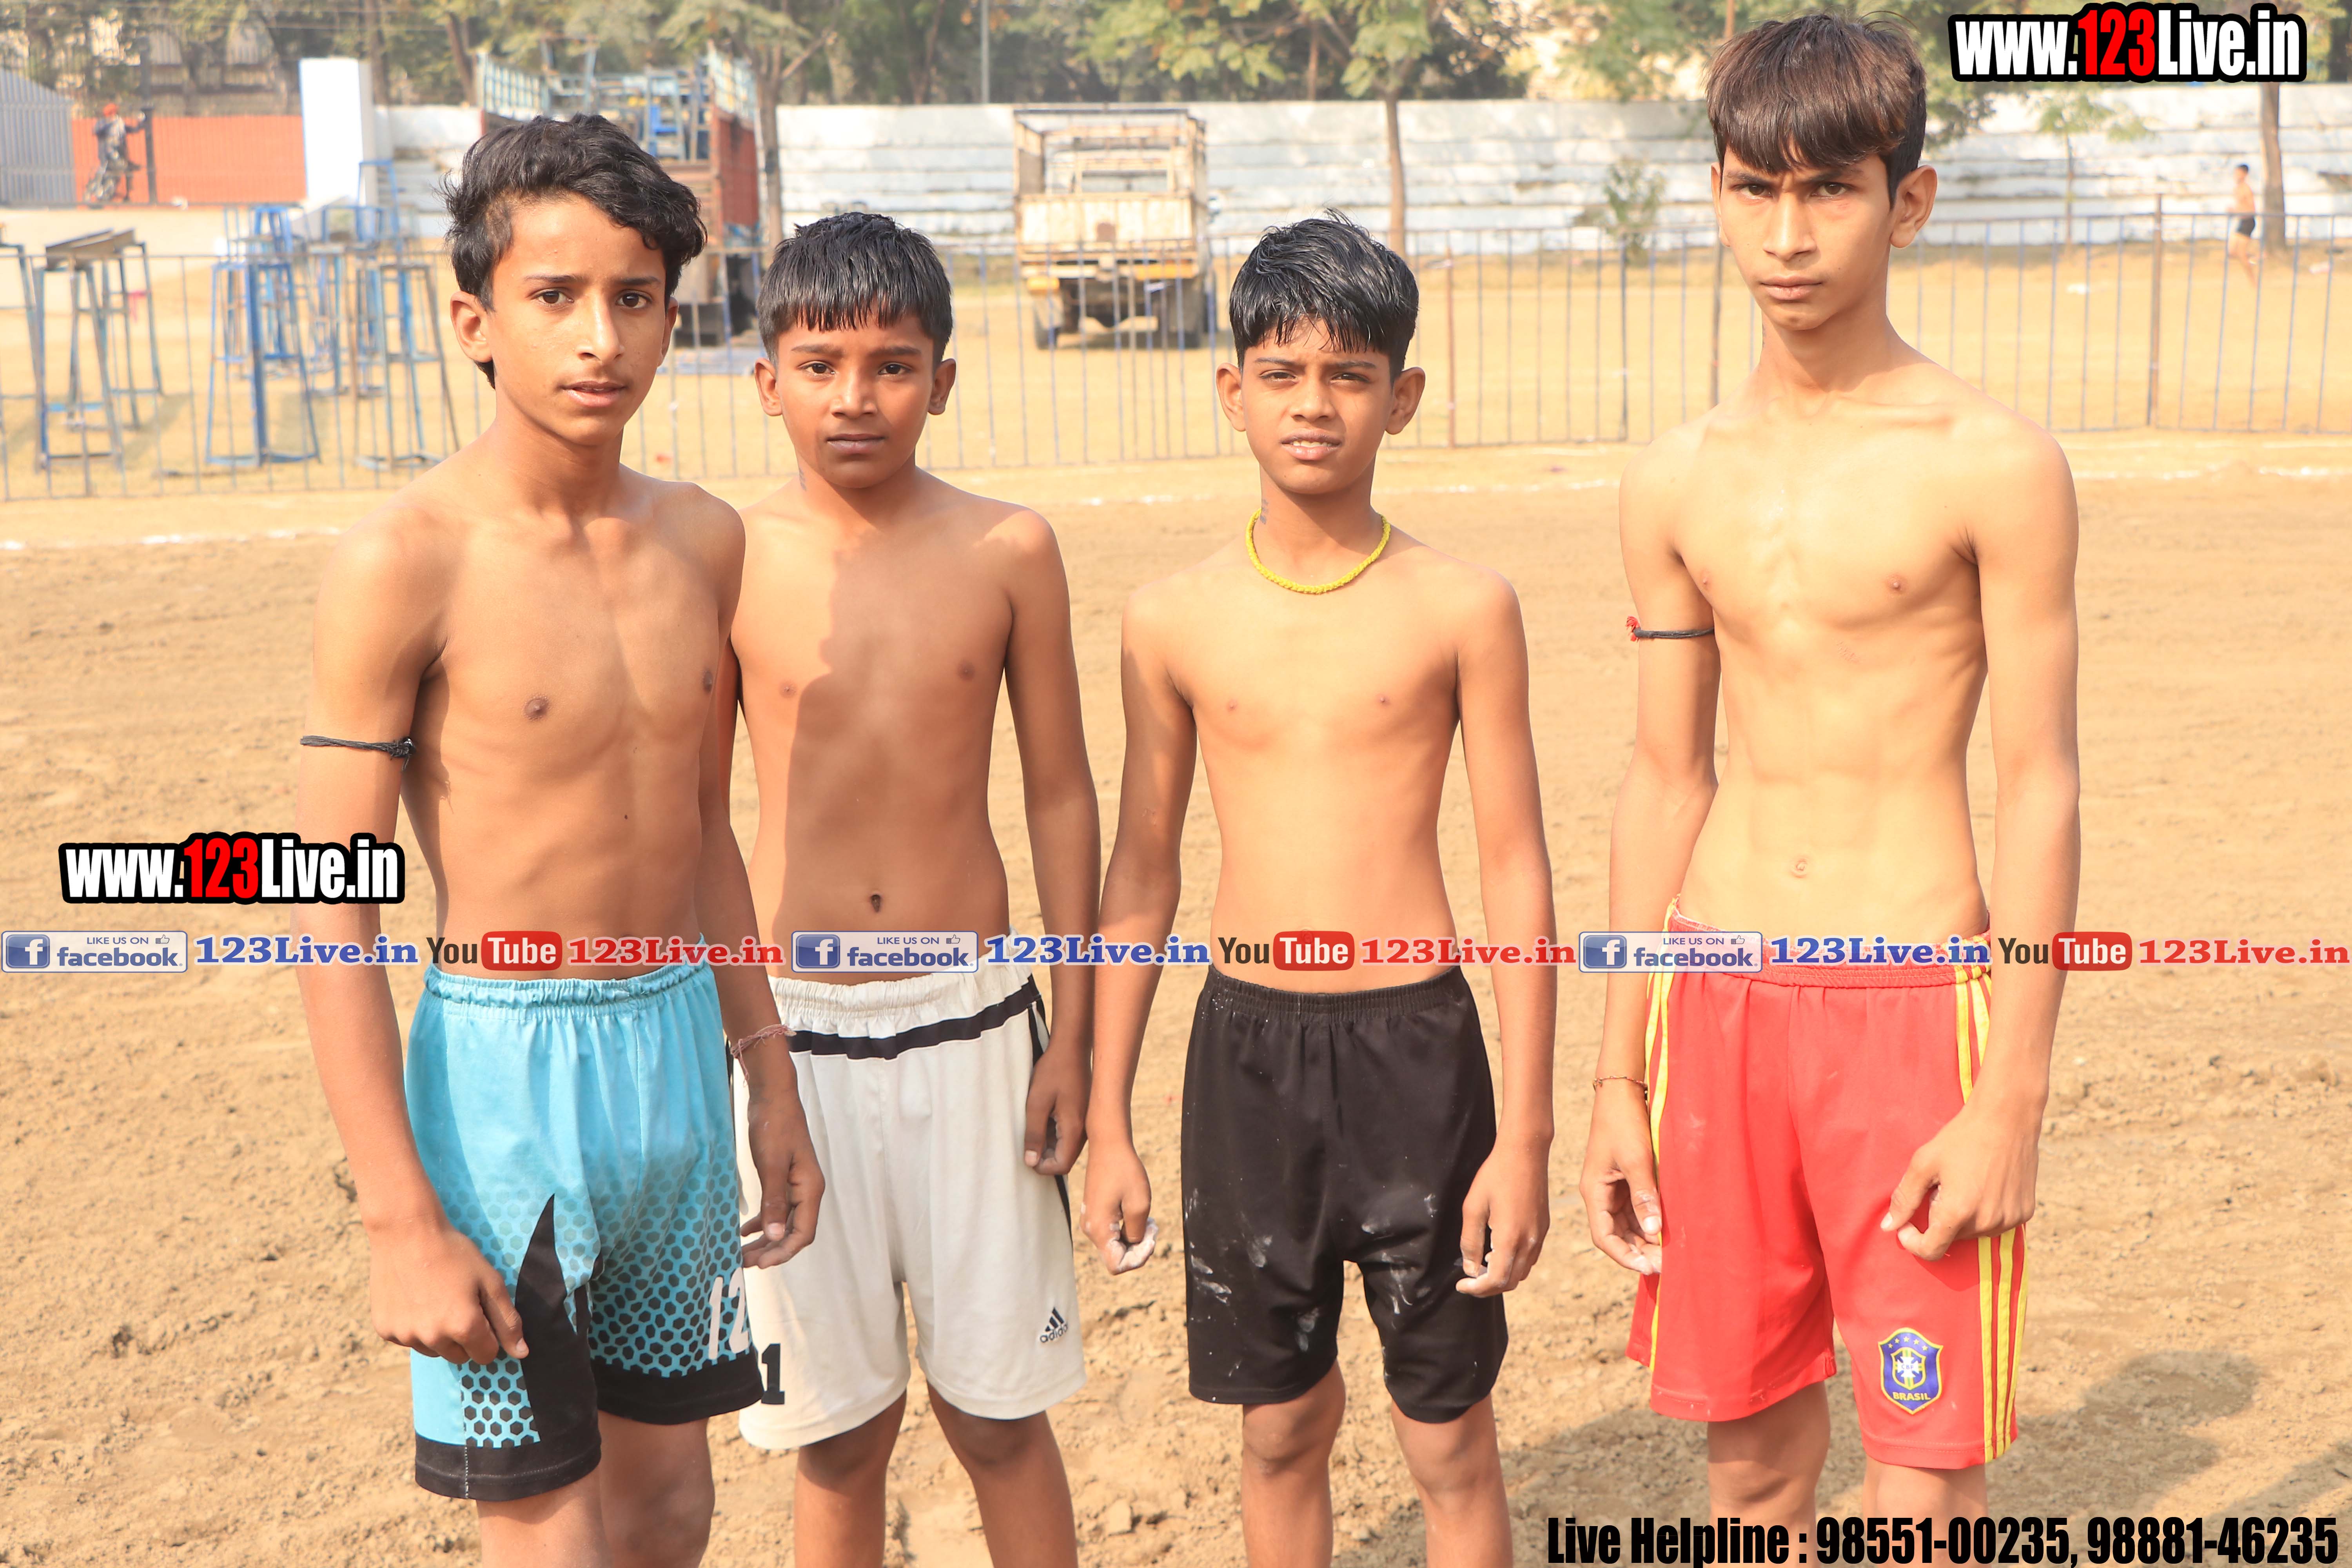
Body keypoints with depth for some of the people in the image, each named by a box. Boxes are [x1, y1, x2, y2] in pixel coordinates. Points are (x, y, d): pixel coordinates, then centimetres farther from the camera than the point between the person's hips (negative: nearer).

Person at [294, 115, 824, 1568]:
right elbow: (334, 916, -14)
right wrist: (402, 1226, -17)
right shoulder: (407, 563, -15)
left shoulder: (701, 539, 4)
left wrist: (771, 1078, 16)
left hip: (678, 1050, 6)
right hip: (509, 1070, -6)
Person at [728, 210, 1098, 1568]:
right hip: (795, 1033, 0)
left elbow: (1061, 794, 4)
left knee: (1002, 1415, 10)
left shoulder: (1008, 551, -2)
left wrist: (1074, 1035, 2)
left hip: (971, 1024, 0)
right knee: (841, 1432, 11)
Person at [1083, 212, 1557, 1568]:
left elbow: (1518, 876, -3)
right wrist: (1109, 1123, 7)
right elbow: (1142, 875, 8)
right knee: (1281, 1427, 15)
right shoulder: (1175, 620, 1)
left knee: (1450, 1439, 9)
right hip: (1244, 1044, 2)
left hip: (1415, 1041, -2)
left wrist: (1525, 1135, -6)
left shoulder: (1463, 607, -5)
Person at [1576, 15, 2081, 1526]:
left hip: (1913, 1003, -4)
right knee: (1750, 1445, 14)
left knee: (1926, 1479, 2)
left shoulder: (1993, 464, -7)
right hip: (1716, 1002, 4)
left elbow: (2040, 789, -7)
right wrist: (1619, 1080, 10)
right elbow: (1665, 779, 10)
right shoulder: (1678, 479, 6)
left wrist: (2015, 1099, -10)